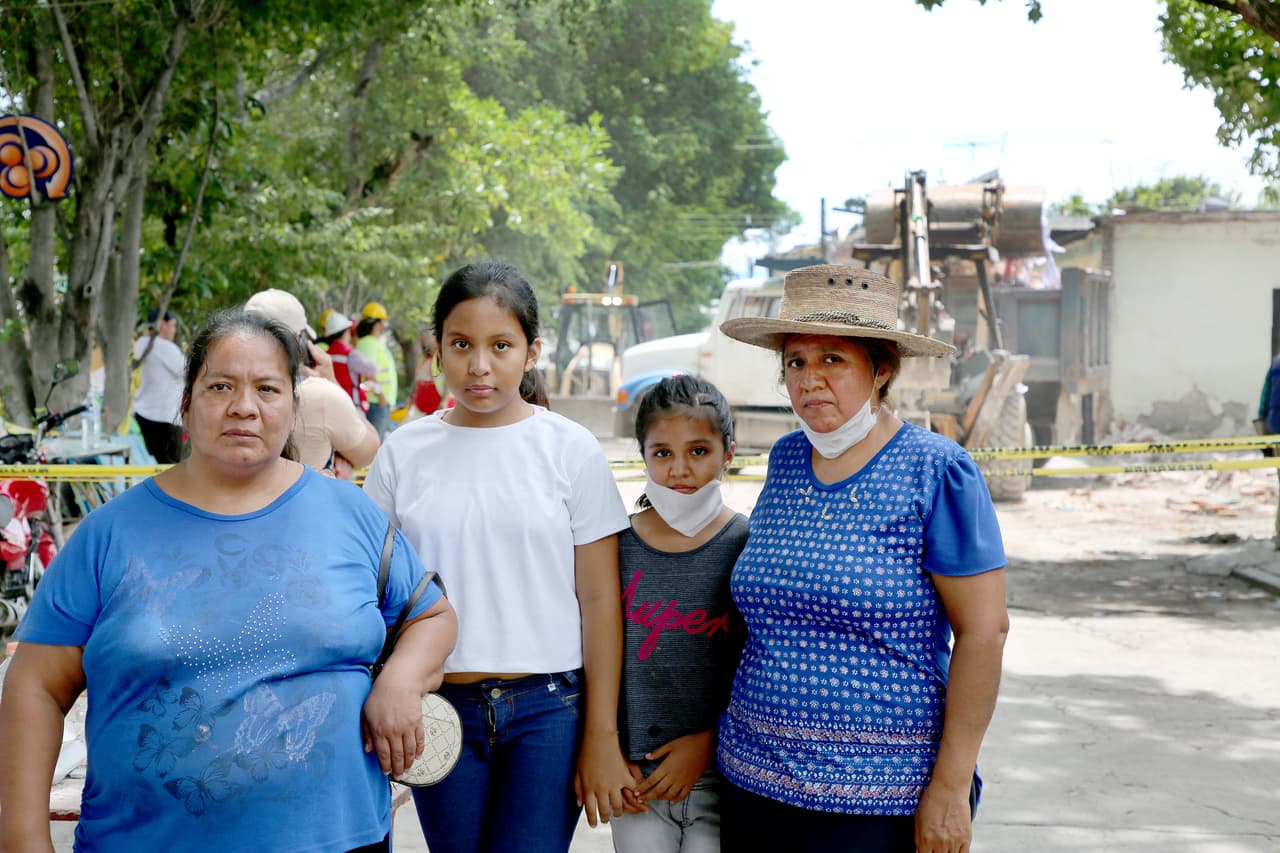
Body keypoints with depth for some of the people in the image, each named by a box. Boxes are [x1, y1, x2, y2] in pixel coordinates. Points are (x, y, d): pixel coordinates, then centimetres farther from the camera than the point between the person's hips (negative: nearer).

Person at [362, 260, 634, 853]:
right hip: (440, 706, 2)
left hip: (548, 708, -2)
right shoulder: (404, 452, 4)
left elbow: (600, 600, -1)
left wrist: (601, 737, -3)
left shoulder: (571, 450, -1)